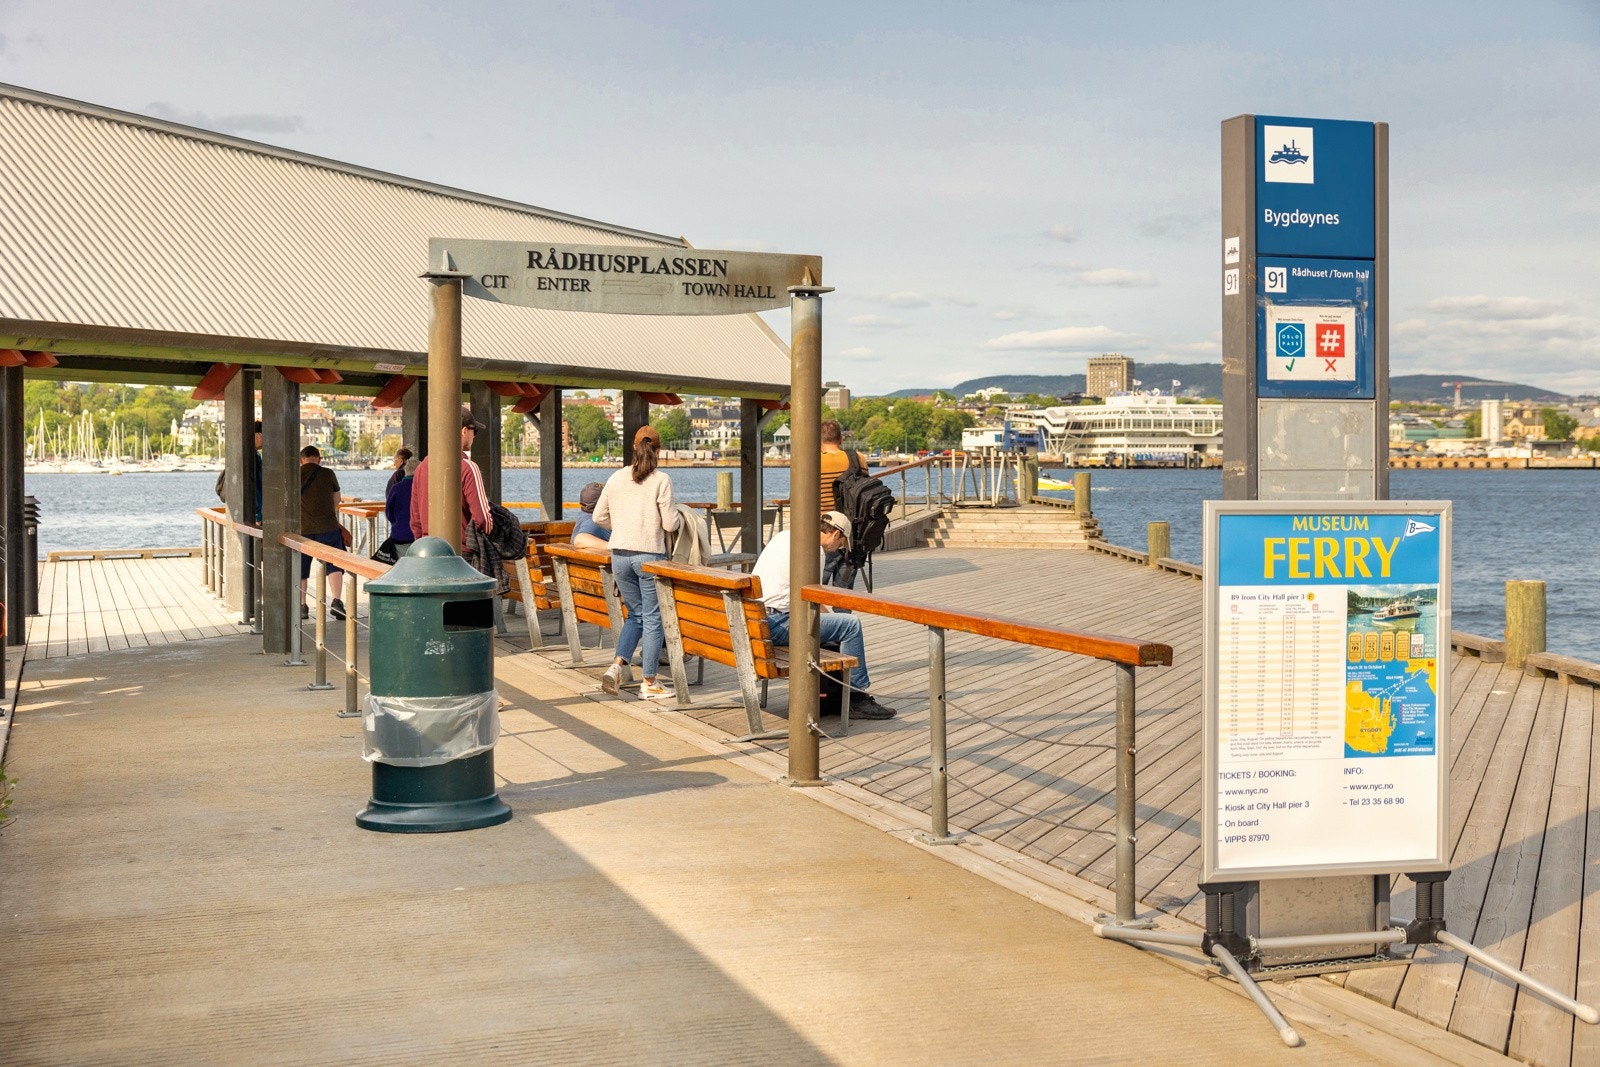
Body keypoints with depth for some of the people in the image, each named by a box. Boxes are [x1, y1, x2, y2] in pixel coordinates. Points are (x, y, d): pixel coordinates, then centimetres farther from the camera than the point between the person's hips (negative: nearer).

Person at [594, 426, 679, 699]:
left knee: (635, 614, 19)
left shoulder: (616, 478, 5)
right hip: (649, 556, -5)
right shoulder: (661, 480, -10)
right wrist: (674, 509, 10)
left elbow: (599, 516, 11)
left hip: (620, 556, 5)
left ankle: (617, 665, 3)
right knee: (653, 618, 4)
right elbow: (670, 524, -11)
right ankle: (649, 682, 6)